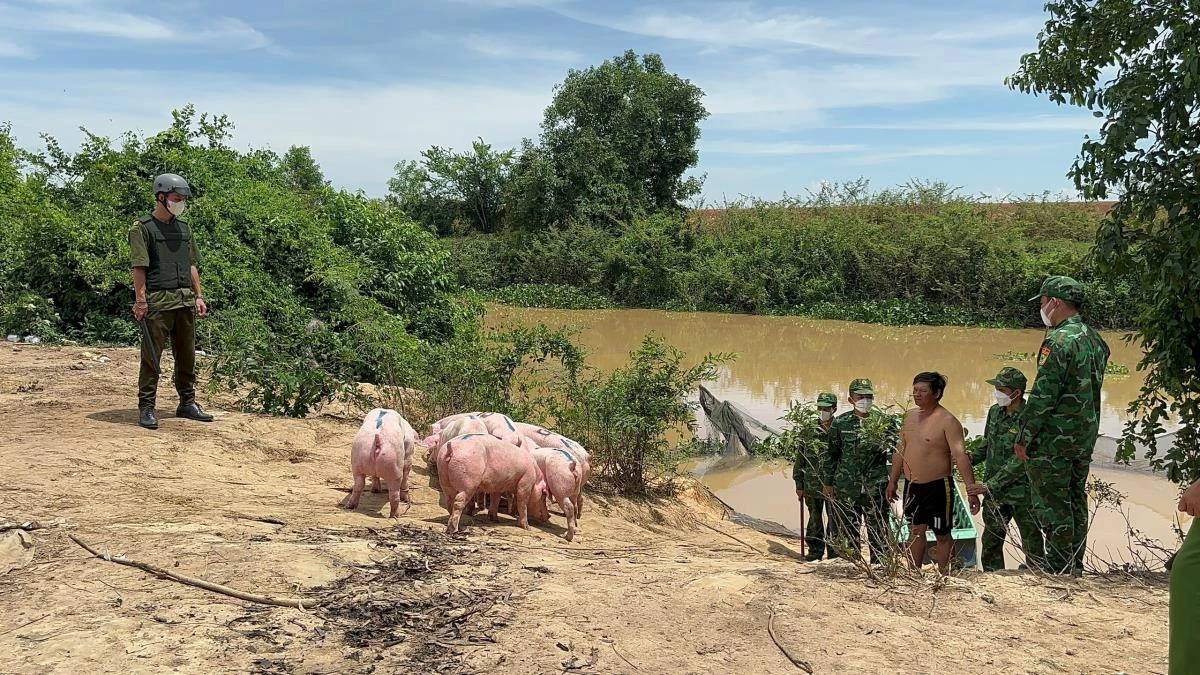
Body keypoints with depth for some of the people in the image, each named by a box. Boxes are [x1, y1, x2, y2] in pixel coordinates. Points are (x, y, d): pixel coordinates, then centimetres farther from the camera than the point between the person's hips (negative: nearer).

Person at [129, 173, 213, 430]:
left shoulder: (184, 228, 17)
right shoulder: (143, 228, -3)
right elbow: (139, 266, -9)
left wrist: (198, 296, 13)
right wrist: (140, 300, -16)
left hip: (185, 300, 6)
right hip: (157, 302, -6)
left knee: (187, 356, 11)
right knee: (151, 357, -2)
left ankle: (187, 403, 22)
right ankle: (146, 408, 3)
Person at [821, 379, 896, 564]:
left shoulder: (883, 421, 1)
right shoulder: (840, 422, 4)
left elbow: (893, 449, -3)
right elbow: (830, 453, 9)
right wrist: (827, 482, 9)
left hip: (875, 487, -1)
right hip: (846, 487, 2)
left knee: (878, 530, 0)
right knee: (849, 529, 10)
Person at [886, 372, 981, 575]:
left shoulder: (947, 421, -15)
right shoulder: (910, 416, 7)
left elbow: (961, 456, -21)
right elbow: (900, 449, 15)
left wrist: (971, 490, -28)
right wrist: (893, 481, 16)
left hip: (938, 487, -6)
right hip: (912, 487, 6)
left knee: (942, 535, 7)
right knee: (915, 531, 14)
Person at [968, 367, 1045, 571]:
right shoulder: (995, 411, 2)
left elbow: (1020, 462, -23)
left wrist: (990, 485, -25)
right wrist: (972, 458, -2)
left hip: (1022, 494, -7)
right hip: (994, 493, 7)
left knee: (1032, 542, 8)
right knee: (991, 540, 14)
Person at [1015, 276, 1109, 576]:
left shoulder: (1058, 341, -19)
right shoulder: (1095, 340, 9)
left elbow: (1043, 396, -20)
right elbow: (1092, 390, 15)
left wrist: (1024, 437, -13)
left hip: (1053, 439, -9)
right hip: (1086, 438, 9)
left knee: (1051, 503, 0)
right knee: (1076, 502, 16)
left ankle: (1058, 566, 5)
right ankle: (1075, 565, 24)